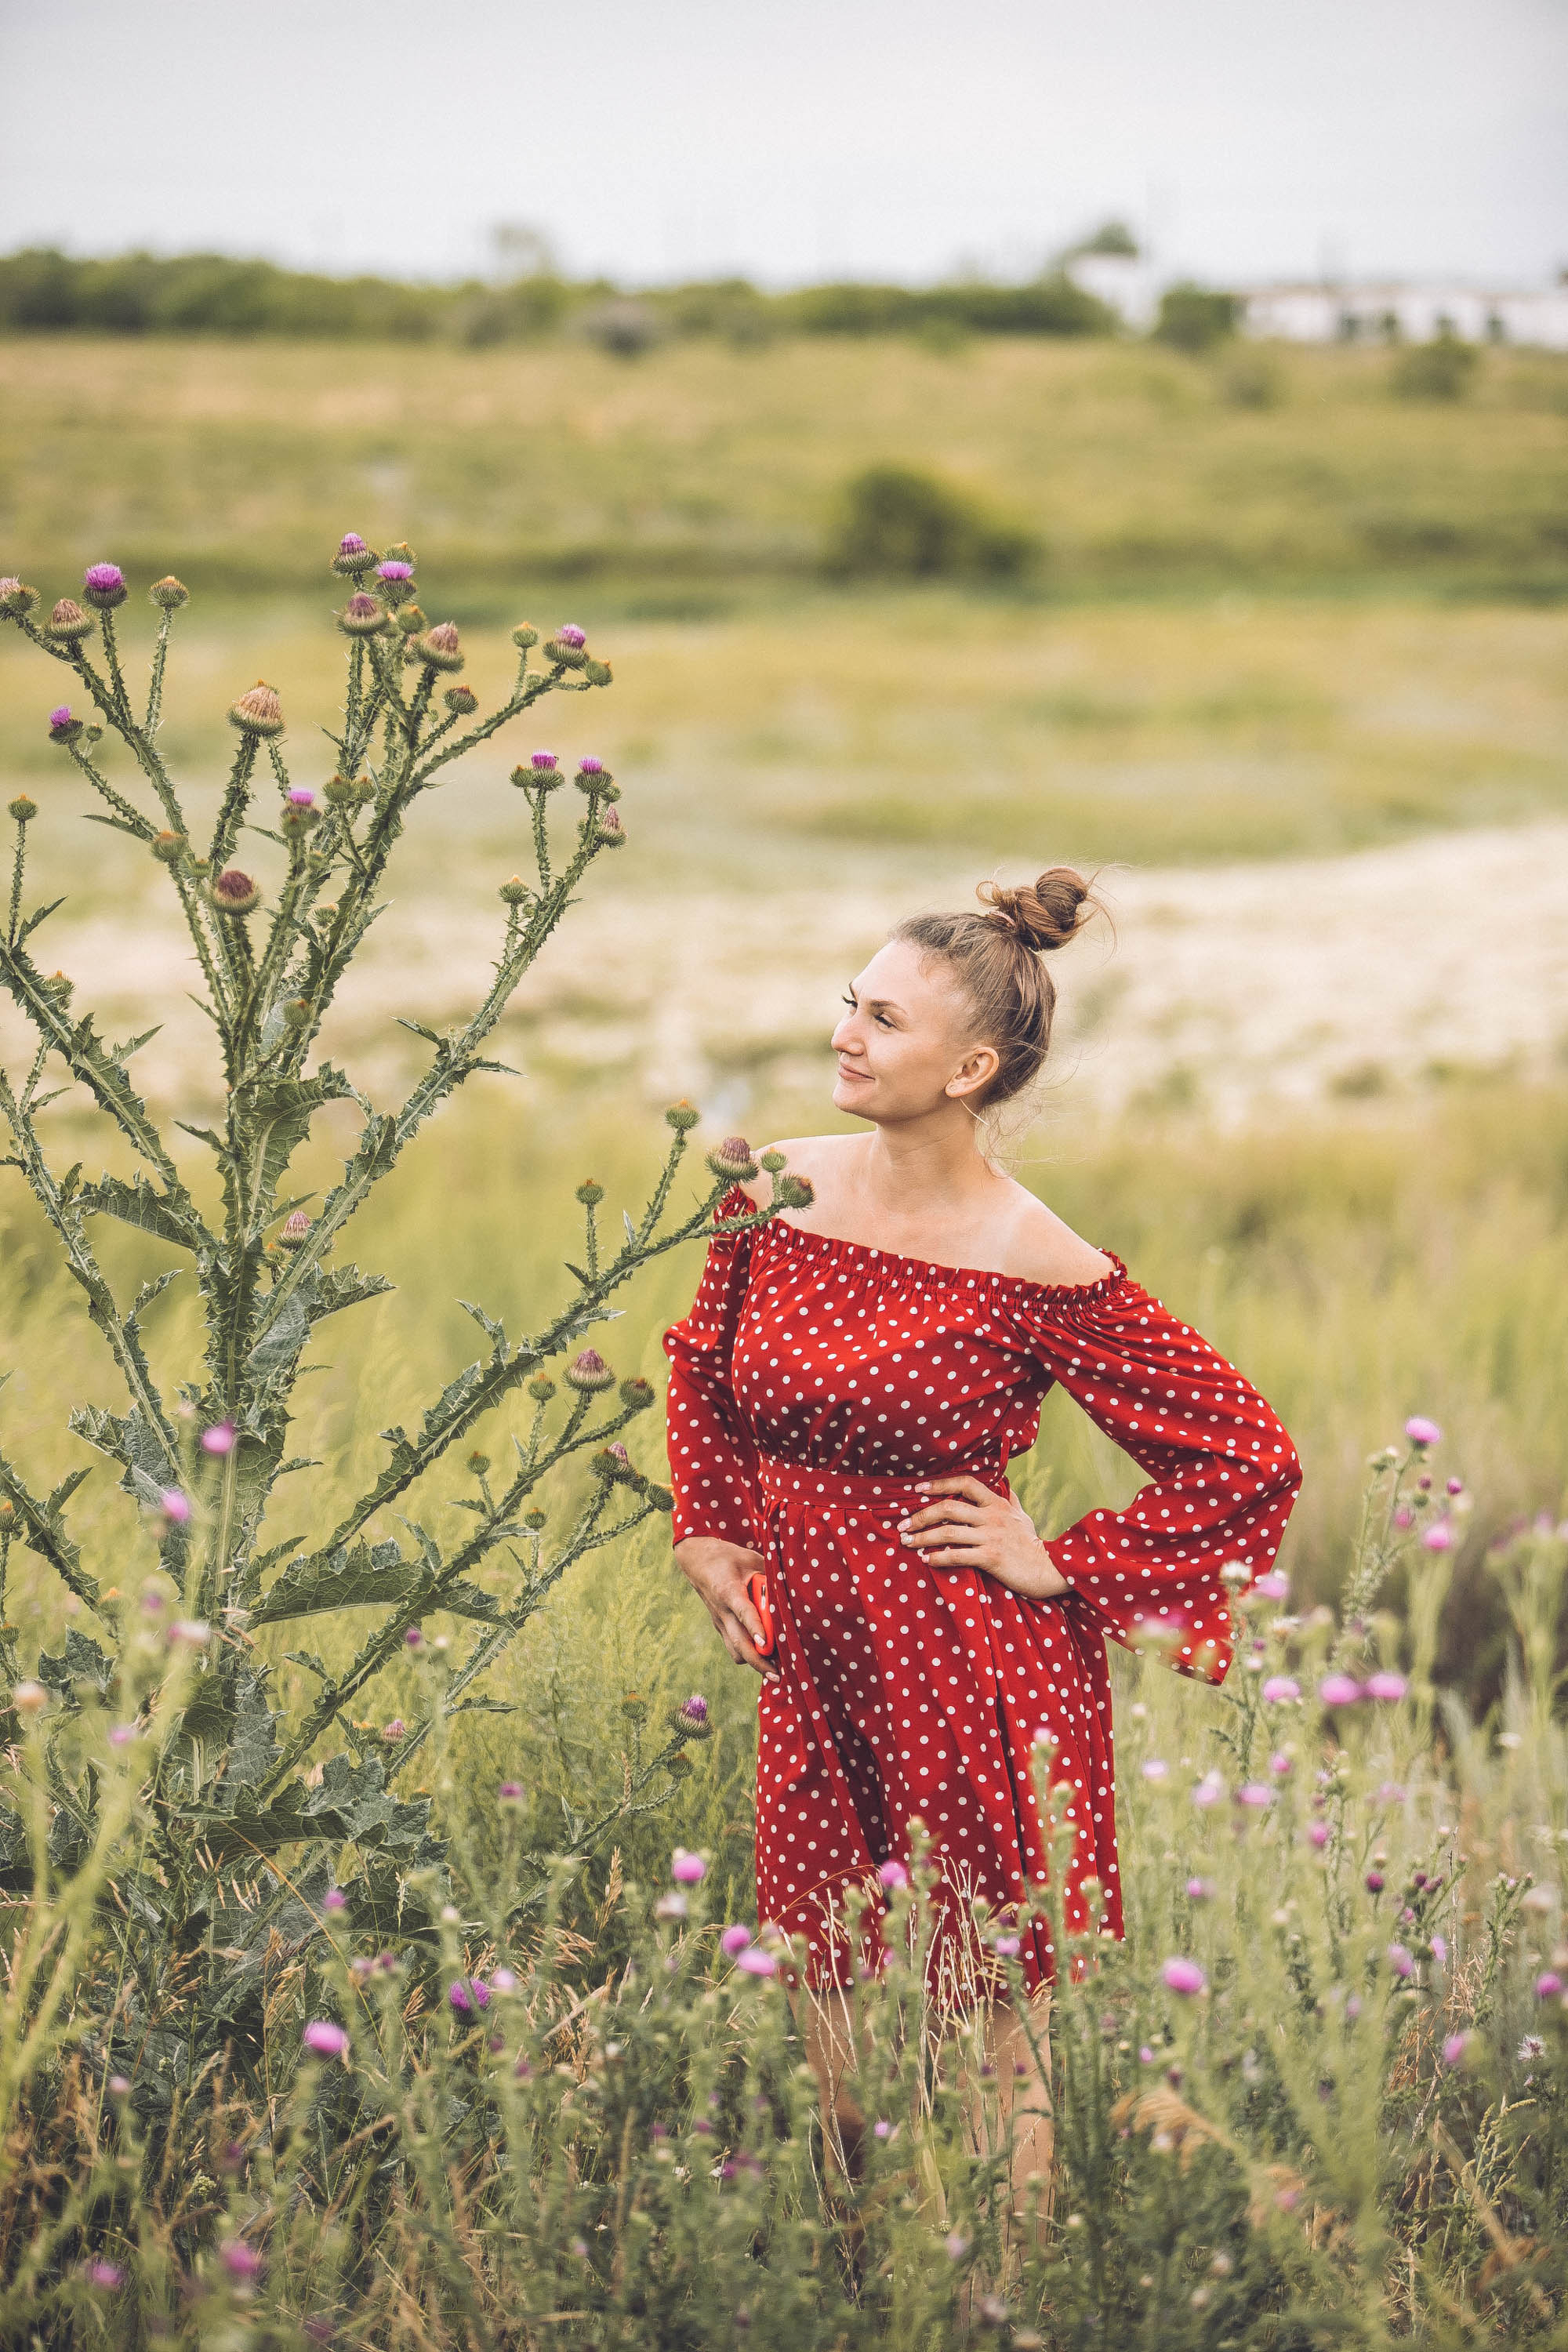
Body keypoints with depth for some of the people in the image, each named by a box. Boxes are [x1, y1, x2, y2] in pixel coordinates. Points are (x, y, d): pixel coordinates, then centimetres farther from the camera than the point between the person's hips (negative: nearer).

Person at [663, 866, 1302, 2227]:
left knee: (991, 2003, 5)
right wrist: (710, 1532, 12)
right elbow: (704, 1363, 20)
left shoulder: (1037, 1271, -17)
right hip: (811, 1644, 6)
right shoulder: (780, 1193, -1)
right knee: (827, 1986, 15)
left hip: (969, 1661, -5)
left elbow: (1252, 1460, -12)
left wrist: (1063, 1567, -10)